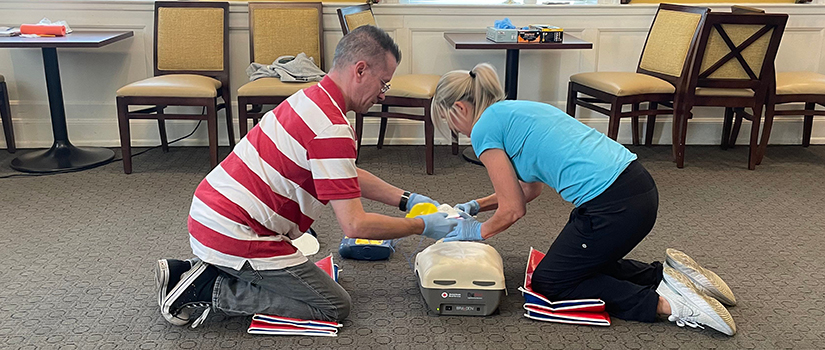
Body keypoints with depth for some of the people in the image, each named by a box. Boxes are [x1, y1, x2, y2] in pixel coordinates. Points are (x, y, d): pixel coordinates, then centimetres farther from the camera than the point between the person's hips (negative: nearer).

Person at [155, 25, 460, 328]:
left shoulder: (311, 98, 11)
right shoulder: (332, 128, -21)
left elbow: (349, 176, 22)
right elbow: (355, 225, -21)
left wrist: (406, 199, 17)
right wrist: (422, 226, -8)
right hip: (234, 235, -10)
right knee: (334, 306, 0)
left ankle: (190, 272, 16)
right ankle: (211, 290, -4)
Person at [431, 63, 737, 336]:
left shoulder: (484, 128, -5)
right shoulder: (515, 110, 22)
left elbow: (513, 210, -2)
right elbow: (529, 189, 32)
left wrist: (477, 231, 16)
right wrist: (476, 206, 35)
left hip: (613, 206, -9)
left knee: (548, 281, 11)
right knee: (582, 263, 28)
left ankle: (664, 303, 1)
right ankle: (660, 276, 13)